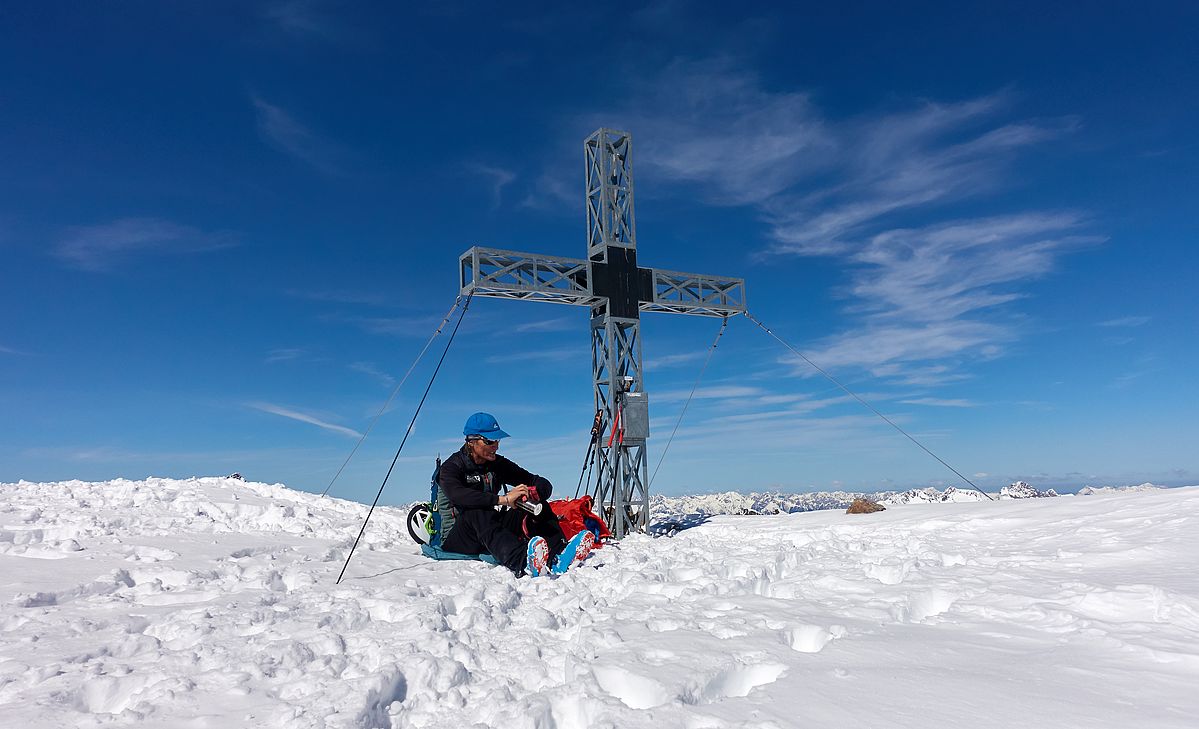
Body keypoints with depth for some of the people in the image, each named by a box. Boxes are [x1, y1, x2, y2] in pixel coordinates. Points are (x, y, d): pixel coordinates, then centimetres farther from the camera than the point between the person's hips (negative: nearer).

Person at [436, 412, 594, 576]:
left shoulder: (498, 464, 7)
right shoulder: (451, 467, -8)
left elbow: (544, 484, 0)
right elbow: (457, 495, -33)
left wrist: (532, 493, -26)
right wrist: (502, 499, -43)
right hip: (456, 540, -5)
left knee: (538, 505, -14)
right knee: (476, 513, -38)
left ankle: (558, 554, -43)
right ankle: (522, 562, -64)